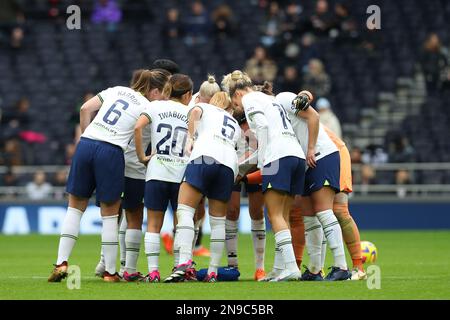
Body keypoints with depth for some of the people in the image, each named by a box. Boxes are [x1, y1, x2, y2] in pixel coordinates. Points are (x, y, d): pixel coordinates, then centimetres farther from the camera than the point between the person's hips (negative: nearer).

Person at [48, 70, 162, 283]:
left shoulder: (116, 90, 18)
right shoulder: (148, 107, 6)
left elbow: (86, 109, 11)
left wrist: (86, 135, 16)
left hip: (86, 144, 4)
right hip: (111, 151, -4)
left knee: (75, 207, 13)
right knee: (110, 214, 7)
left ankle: (61, 263, 4)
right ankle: (110, 272, 10)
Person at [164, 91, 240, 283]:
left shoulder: (204, 107, 24)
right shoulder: (235, 125, 37)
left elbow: (195, 112, 2)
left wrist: (190, 138, 0)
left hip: (204, 155, -5)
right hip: (229, 163, 5)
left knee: (185, 211, -10)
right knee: (218, 220, 12)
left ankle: (185, 264, -28)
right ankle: (212, 272, 8)